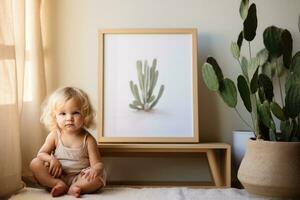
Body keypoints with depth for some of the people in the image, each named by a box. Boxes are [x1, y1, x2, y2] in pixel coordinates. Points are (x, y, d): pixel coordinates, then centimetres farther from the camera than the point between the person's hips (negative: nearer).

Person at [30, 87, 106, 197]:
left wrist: (96, 169, -34)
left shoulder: (88, 139, -7)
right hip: (57, 176, 3)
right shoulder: (54, 136, 0)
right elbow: (41, 154, 2)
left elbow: (97, 163, -9)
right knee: (35, 163, -17)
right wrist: (51, 159, -21)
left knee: (99, 177, -28)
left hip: (79, 177, -2)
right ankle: (59, 185, -24)